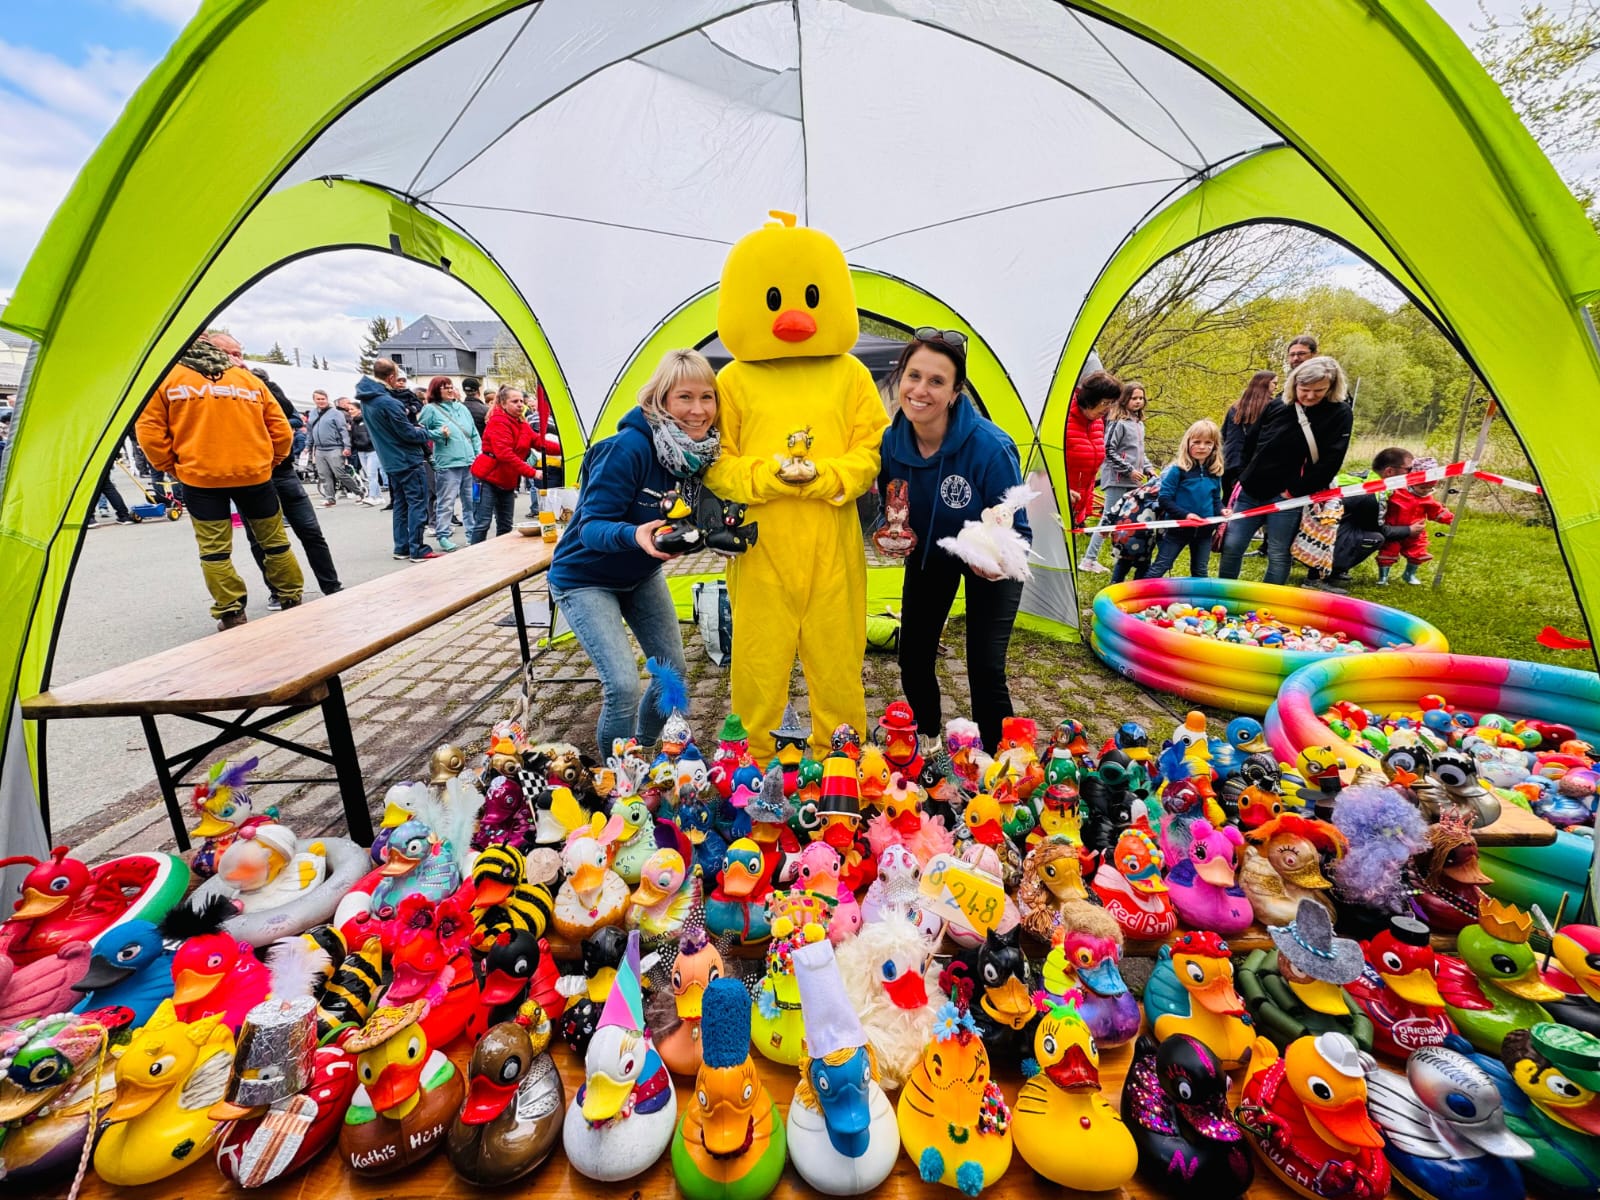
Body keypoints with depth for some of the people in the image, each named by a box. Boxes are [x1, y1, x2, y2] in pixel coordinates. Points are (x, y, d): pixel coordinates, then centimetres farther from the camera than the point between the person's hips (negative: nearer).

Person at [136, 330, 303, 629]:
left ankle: (231, 613, 7)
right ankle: (291, 601, 19)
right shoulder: (251, 380, 7)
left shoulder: (169, 378, 4)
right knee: (274, 540, 13)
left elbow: (149, 427, -1)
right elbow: (281, 429, 3)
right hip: (253, 474, 1)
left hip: (200, 478, -1)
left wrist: (170, 466, 10)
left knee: (214, 549, 5)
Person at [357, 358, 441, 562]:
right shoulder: (389, 403, -22)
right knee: (417, 503, -5)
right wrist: (425, 435, 3)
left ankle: (401, 547, 17)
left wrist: (413, 427, 4)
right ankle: (418, 549, -6)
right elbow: (408, 433, -16)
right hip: (407, 460, -9)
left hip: (391, 461, 9)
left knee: (400, 503, 14)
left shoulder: (366, 399, 7)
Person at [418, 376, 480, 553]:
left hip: (469, 462, 6)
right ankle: (443, 537, -1)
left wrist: (479, 453, 9)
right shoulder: (431, 409, 1)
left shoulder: (462, 408, 16)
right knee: (446, 502, -7)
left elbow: (474, 434, 17)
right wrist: (439, 433, -13)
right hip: (447, 464, -5)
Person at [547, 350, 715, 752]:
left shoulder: (701, 448, -10)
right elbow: (591, 527, -29)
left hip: (643, 574, 7)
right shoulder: (629, 448, -30)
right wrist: (634, 535, -49)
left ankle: (642, 752, 36)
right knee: (623, 686, -16)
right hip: (585, 578, -6)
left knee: (674, 672, 9)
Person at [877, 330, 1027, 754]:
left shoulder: (991, 449, -33)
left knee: (985, 671, -8)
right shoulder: (892, 441, -19)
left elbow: (1017, 530, -22)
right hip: (928, 553, 5)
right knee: (914, 660, 8)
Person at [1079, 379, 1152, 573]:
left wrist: (1149, 468, 9)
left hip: (1133, 482, 8)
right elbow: (1109, 451, -14)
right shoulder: (1118, 422, -9)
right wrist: (1129, 470, -14)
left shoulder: (1139, 423, 15)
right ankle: (1089, 560, -1)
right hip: (1117, 479, -8)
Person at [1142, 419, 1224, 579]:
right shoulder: (1178, 470, -12)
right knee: (1159, 568, -1)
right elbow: (1164, 499, -14)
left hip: (1204, 530, 5)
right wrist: (1185, 514, -22)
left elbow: (1216, 499, 15)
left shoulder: (1215, 472, 4)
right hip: (1178, 528, -5)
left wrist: (1221, 510, -6)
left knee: (1200, 571, 17)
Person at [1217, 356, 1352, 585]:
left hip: (1286, 497, -4)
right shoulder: (1277, 406, 5)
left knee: (1278, 555, 3)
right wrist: (1243, 477, 11)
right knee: (1231, 546, 5)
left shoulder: (1339, 414, -5)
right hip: (1252, 490, 4)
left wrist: (1295, 491, -12)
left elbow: (1330, 462, -10)